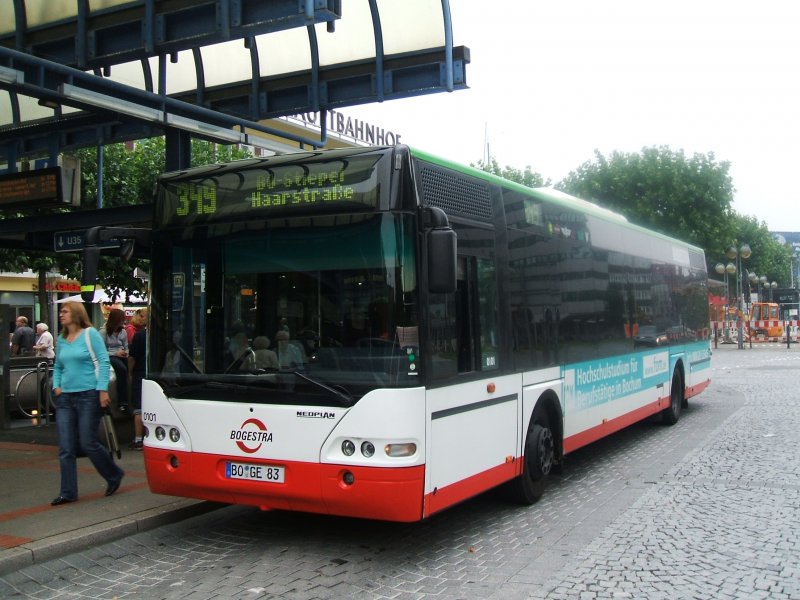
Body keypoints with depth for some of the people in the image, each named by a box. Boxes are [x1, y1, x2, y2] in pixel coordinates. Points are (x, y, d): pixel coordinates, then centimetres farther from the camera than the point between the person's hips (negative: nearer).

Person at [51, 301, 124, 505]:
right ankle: (68, 492, 9)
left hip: (88, 396, -6)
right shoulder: (61, 339, 12)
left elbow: (104, 362, -8)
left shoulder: (90, 334, -4)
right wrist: (56, 385, 6)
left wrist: (103, 390, -15)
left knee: (87, 443, -3)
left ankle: (114, 476, 20)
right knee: (65, 448, 2)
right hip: (65, 398, 6)